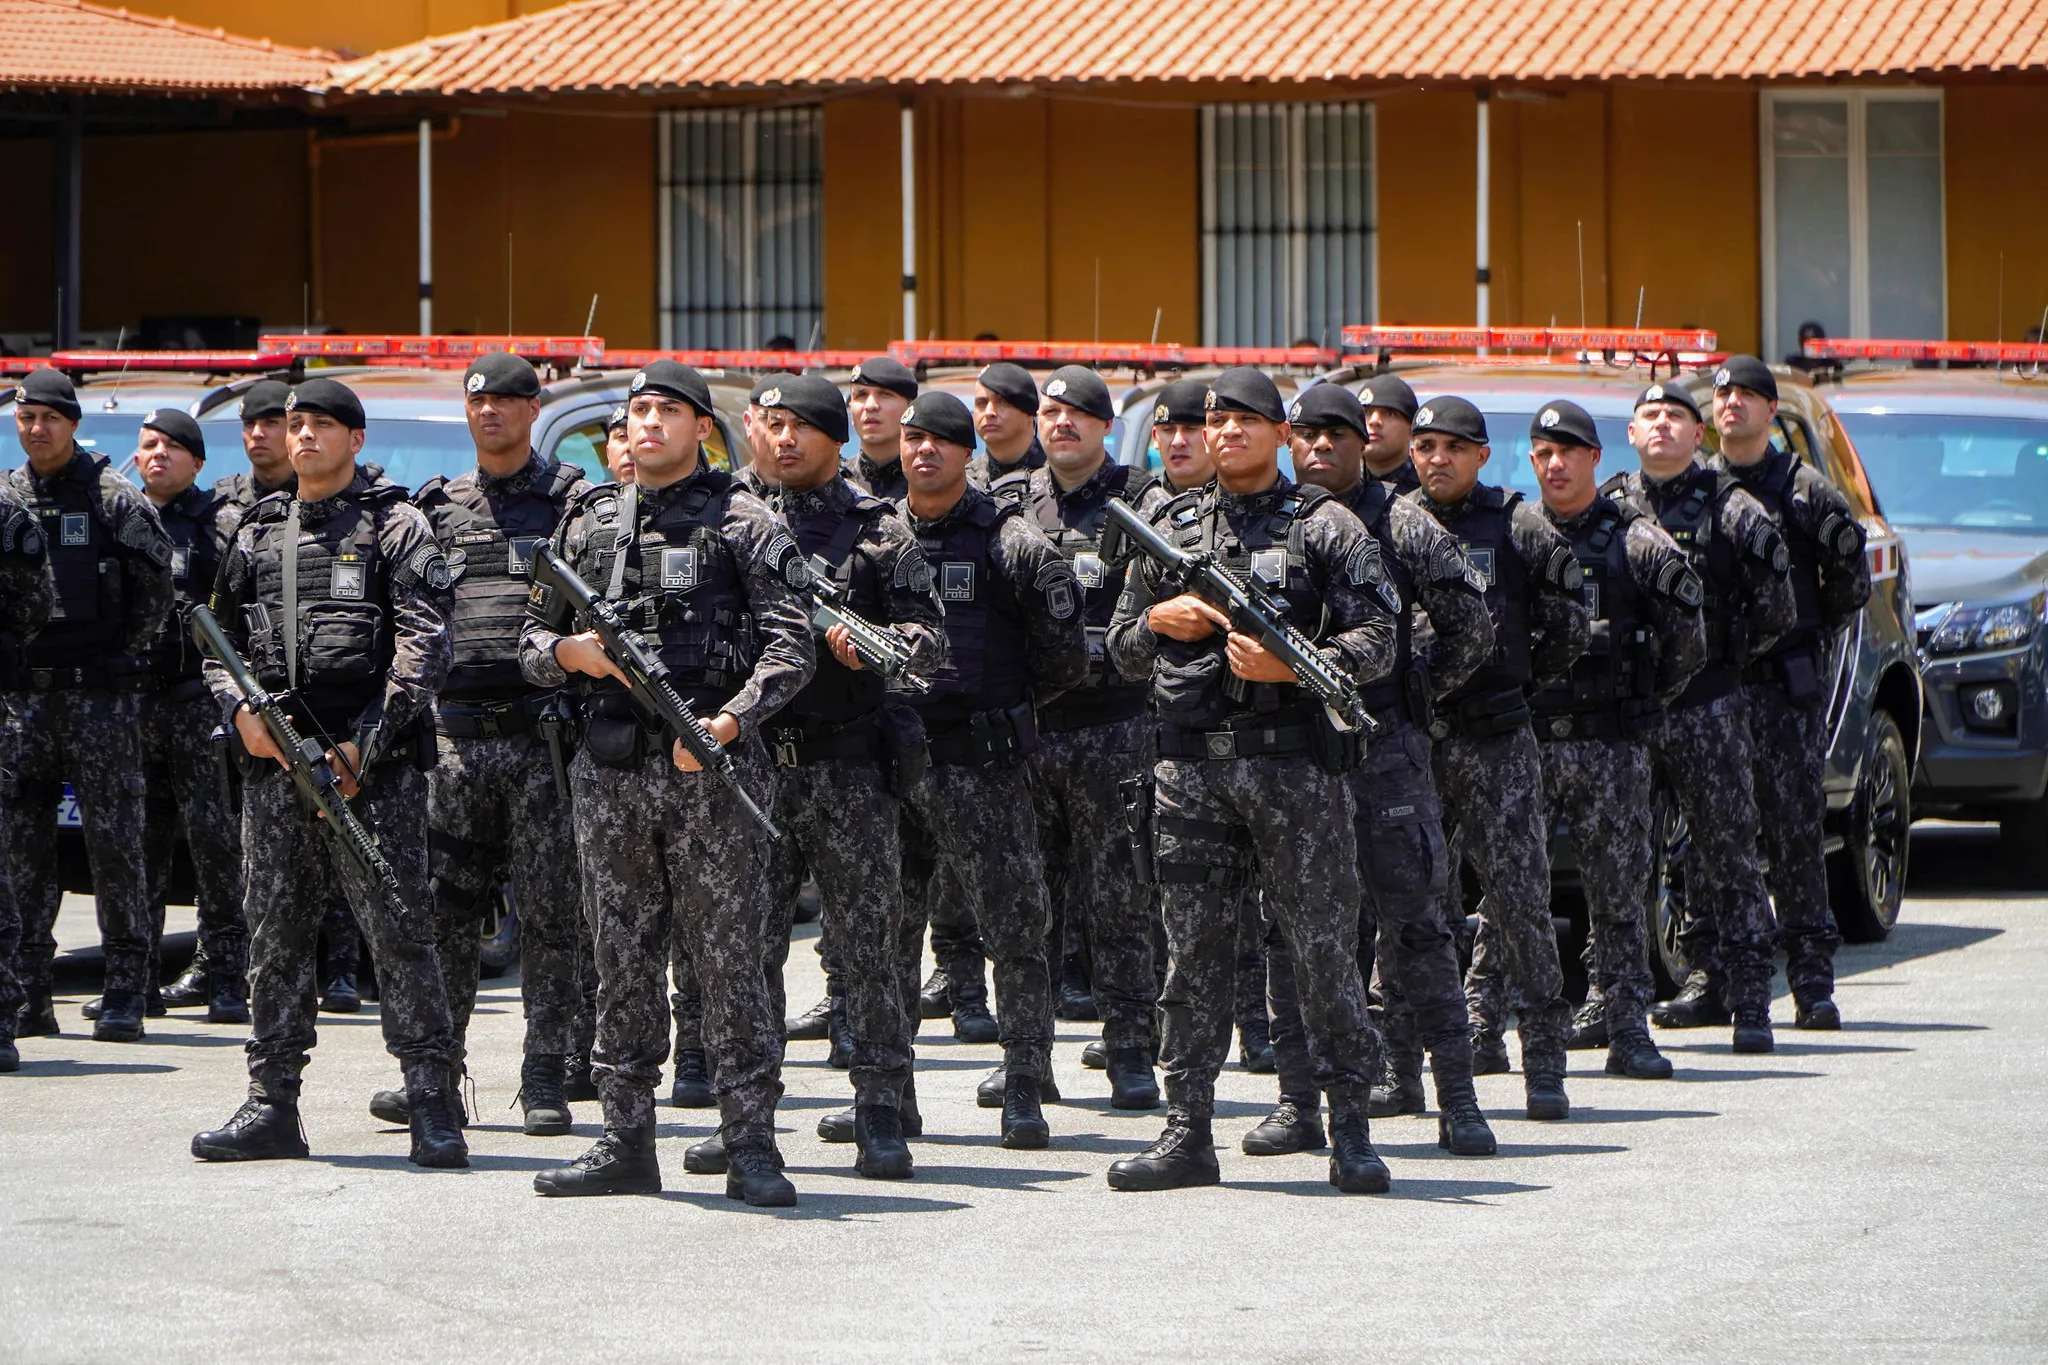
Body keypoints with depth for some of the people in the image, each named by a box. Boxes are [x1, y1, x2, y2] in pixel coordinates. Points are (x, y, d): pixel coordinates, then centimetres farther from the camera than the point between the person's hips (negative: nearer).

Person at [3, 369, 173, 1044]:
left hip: (100, 695, -4)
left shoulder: (115, 498, -2)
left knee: (113, 839, -4)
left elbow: (155, 592, 0)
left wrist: (116, 661, 1)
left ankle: (125, 993, -1)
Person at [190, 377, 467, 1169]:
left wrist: (364, 749, -13)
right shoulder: (259, 534, 17)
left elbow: (423, 646, -6)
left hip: (374, 766, -5)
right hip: (274, 761, 5)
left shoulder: (396, 528, 2)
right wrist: (240, 711, 0)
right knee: (275, 934, 6)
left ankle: (431, 1103, -6)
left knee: (399, 930, -8)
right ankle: (272, 1105, 11)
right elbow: (220, 639, 22)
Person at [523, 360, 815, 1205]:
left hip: (712, 765, -4)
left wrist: (728, 722, -20)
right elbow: (533, 640, 18)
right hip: (610, 765, 4)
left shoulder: (742, 523, 1)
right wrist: (570, 653, -5)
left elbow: (790, 646, -7)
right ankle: (626, 1142, 13)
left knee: (730, 957, -4)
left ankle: (750, 1145, -2)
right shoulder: (589, 522, 14)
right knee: (622, 959, 8)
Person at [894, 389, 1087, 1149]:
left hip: (983, 764, -4)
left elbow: (1065, 657, -3)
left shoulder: (1008, 539, -3)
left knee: (1014, 927, -3)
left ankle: (1026, 1090, 0)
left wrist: (1002, 703, 5)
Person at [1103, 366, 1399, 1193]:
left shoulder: (1326, 527, 4)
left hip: (1296, 759, -4)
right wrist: (1159, 622, -1)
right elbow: (1122, 651, 20)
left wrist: (1293, 666, -19)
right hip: (1192, 762, 4)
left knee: (1323, 943, -3)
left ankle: (1351, 1129, 3)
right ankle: (1187, 1131, 10)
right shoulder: (1170, 528, 16)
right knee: (1192, 946, 5)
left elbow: (1376, 643, -4)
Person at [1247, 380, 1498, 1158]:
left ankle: (1457, 1100, -2)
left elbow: (1471, 628, 6)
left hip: (1383, 744, -3)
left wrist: (1415, 693, 4)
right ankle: (1298, 1101, 6)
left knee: (1413, 922, -4)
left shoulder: (1402, 526, 3)